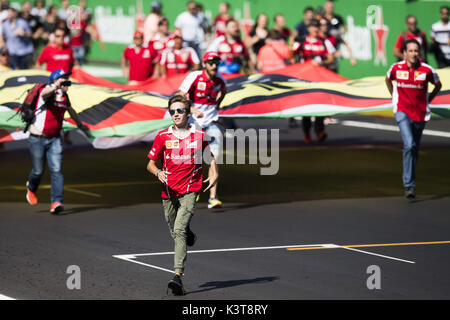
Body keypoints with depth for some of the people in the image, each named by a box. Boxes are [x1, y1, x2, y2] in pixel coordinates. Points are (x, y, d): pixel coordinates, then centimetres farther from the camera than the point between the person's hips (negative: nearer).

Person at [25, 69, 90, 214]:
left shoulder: (64, 96, 5)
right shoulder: (47, 91, -15)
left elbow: (71, 111, 26)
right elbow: (45, 93, -43)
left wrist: (80, 125, 40)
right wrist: (56, 86, -66)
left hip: (55, 139, 4)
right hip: (38, 138, -4)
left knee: (56, 170, -11)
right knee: (38, 171, 8)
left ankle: (56, 202, -14)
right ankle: (31, 188, 41)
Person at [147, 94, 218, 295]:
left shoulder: (200, 135, 2)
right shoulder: (163, 136, 4)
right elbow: (150, 164, 8)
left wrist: (214, 174, 4)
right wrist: (158, 172, -14)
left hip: (190, 190, -3)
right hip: (169, 191, 3)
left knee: (179, 230, -20)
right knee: (176, 234, 13)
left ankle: (178, 276, -28)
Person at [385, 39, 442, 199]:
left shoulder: (427, 70, -8)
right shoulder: (396, 68, -5)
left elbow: (438, 85, 12)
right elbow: (388, 79, 19)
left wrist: (428, 100, 6)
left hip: (420, 113, 2)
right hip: (402, 111, -2)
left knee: (414, 149, 12)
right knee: (409, 145, -20)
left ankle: (408, 179, 33)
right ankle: (409, 185, -18)